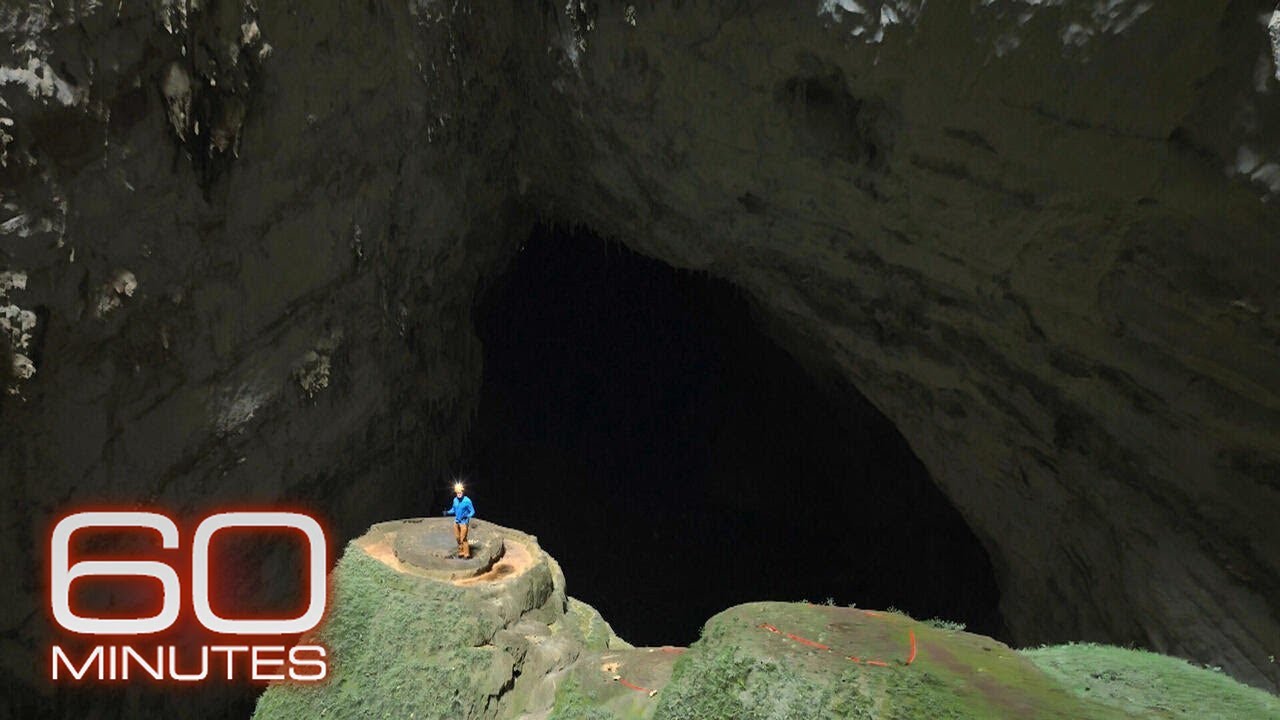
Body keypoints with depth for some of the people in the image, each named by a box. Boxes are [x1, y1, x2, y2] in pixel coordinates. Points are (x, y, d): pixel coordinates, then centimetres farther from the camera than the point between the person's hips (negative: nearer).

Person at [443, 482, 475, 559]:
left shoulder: (467, 500, -18)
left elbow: (472, 511, -12)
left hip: (464, 522, -6)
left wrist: (467, 516, -30)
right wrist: (447, 512, -2)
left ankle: (466, 554, 7)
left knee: (463, 538, -6)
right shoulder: (455, 500, -1)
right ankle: (461, 552, 29)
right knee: (457, 538, 13)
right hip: (456, 521, 6)